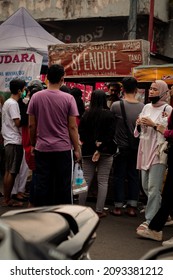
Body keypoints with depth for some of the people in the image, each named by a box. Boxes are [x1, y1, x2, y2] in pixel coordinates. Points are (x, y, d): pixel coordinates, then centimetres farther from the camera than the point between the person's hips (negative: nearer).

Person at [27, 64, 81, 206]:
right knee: (63, 185, 5)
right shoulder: (68, 98, -7)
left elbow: (31, 125, 2)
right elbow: (73, 127, -7)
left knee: (41, 185, 7)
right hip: (63, 149, -2)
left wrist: (33, 144, 15)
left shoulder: (36, 97, -1)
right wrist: (77, 149, 1)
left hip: (42, 148, 2)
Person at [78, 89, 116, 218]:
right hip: (106, 152, -2)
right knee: (103, 181, 3)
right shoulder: (109, 114, -7)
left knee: (86, 180, 11)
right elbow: (110, 134, -13)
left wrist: (94, 143, 0)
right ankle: (99, 210, 3)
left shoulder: (86, 114, 1)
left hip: (88, 151, 3)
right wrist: (100, 149, -13)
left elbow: (81, 132, -2)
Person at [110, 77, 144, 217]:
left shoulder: (116, 106, -14)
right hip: (136, 146, 2)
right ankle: (132, 206, 14)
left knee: (119, 176, 7)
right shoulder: (143, 107, -7)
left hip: (121, 146, -2)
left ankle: (118, 206, 11)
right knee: (134, 176, 11)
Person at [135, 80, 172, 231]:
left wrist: (153, 124, -18)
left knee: (154, 188, -9)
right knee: (146, 186, 14)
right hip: (145, 150, 8)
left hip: (158, 152, -7)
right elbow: (139, 131, 19)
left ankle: (150, 220, -3)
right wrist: (139, 124, -2)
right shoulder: (146, 107, 14)